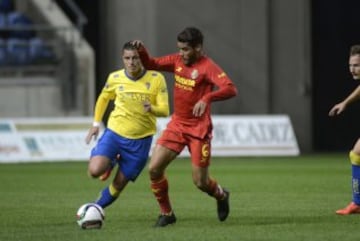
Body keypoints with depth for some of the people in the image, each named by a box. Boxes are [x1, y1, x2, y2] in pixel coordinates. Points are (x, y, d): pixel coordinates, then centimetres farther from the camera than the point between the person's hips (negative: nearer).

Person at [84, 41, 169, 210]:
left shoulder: (156, 79, -9)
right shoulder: (115, 78, -3)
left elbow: (164, 110, -11)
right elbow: (103, 98, 17)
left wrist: (152, 108, -33)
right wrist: (96, 124, 11)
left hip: (140, 140, -1)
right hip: (114, 132, 1)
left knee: (119, 184, 3)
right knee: (95, 170, -20)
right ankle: (111, 163, 15)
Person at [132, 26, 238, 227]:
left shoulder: (207, 67, -17)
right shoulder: (178, 61, 3)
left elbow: (231, 89, -29)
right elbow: (152, 64, 15)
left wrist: (206, 99, -44)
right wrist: (142, 51, -6)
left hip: (199, 129, -6)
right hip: (177, 125, 6)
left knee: (200, 182, -1)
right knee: (154, 169, -7)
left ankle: (221, 195, 34)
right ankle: (166, 213, 10)